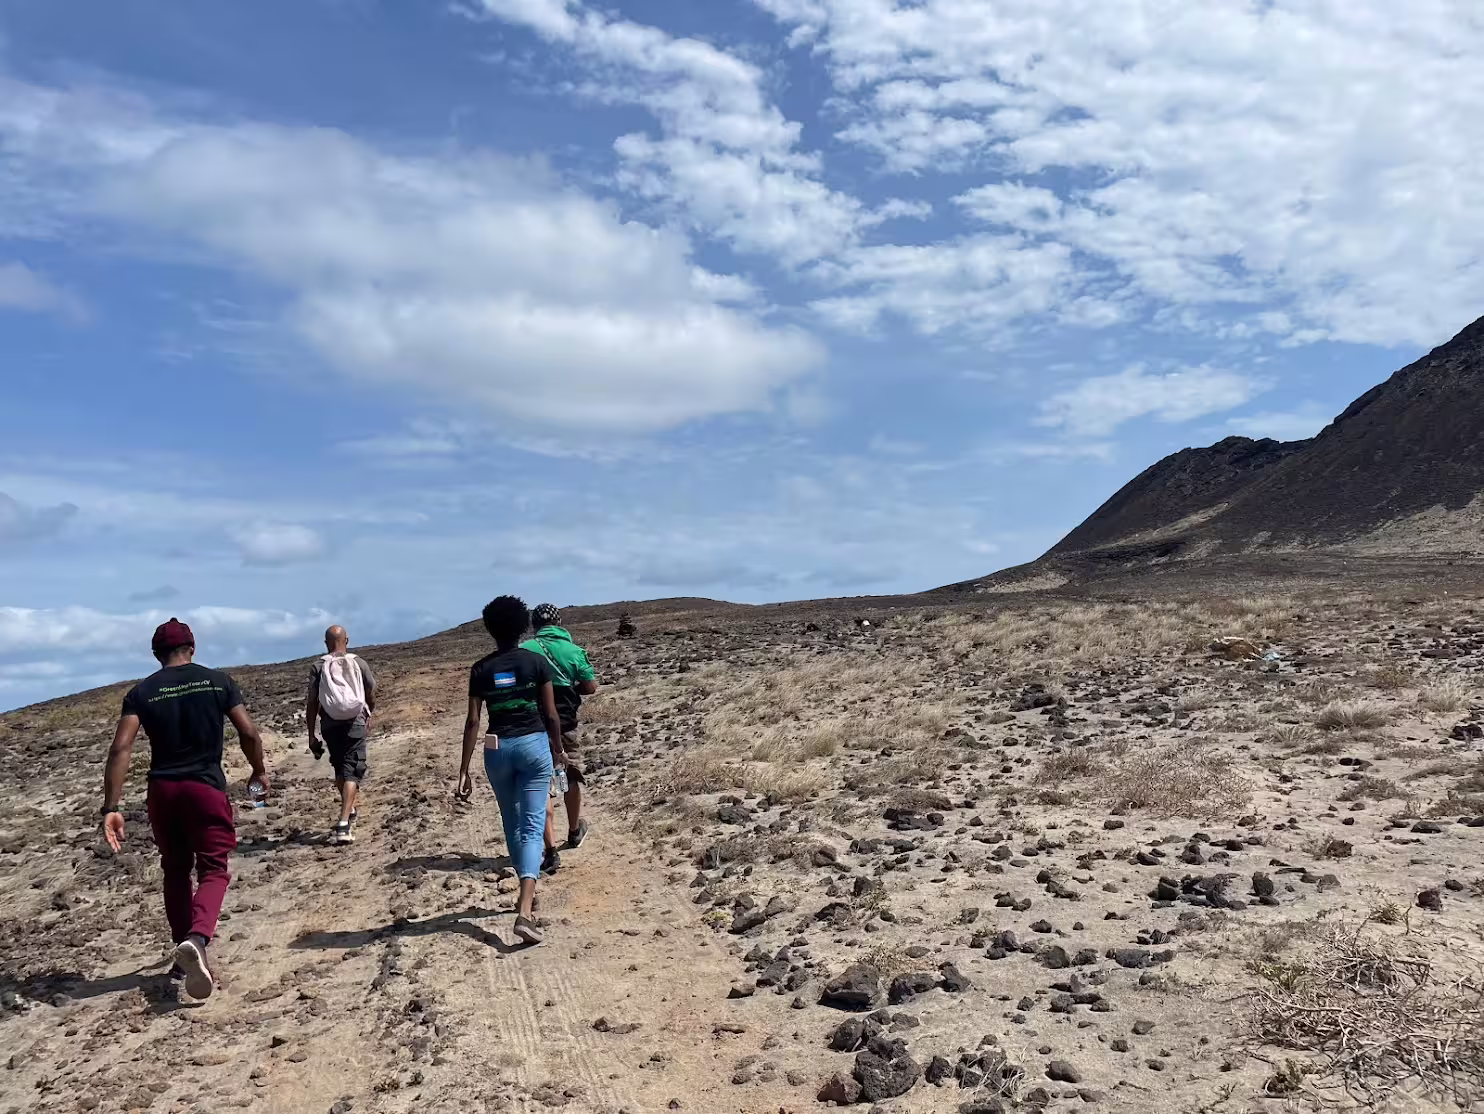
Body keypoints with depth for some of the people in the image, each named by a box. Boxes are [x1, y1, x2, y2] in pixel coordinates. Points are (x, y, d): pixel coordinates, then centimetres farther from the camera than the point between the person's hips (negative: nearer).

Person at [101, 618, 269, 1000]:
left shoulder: (141, 692, 2)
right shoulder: (218, 681, 1)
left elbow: (121, 748, -9)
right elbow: (249, 733, -3)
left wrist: (111, 808, -9)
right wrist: (259, 772, 14)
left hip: (163, 790, 2)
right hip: (207, 787, -2)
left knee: (176, 870, 20)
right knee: (213, 870, 2)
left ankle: (184, 948, 26)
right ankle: (197, 938, -25)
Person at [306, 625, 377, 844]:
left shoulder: (318, 666, 0)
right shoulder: (359, 663, 1)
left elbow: (312, 702, -4)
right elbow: (371, 695, 10)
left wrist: (311, 735, 2)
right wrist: (369, 717, 29)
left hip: (330, 725, 2)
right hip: (355, 723, -2)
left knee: (340, 769, 21)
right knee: (352, 772, -3)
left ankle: (349, 812, 35)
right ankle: (344, 824, -16)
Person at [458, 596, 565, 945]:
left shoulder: (481, 669, 0)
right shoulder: (536, 662, -3)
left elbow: (473, 721, -3)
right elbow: (551, 714, -2)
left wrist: (464, 770, 0)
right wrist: (558, 748, 15)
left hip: (497, 749, 2)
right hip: (534, 744, -2)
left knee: (512, 823, 21)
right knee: (532, 825, -4)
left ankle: (528, 893, 36)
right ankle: (524, 912, -18)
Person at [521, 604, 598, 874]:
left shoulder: (525, 650, -7)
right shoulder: (573, 650, -5)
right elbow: (591, 686, -6)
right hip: (565, 726, 1)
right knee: (572, 778, 22)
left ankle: (551, 851, -5)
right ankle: (574, 831, 42)